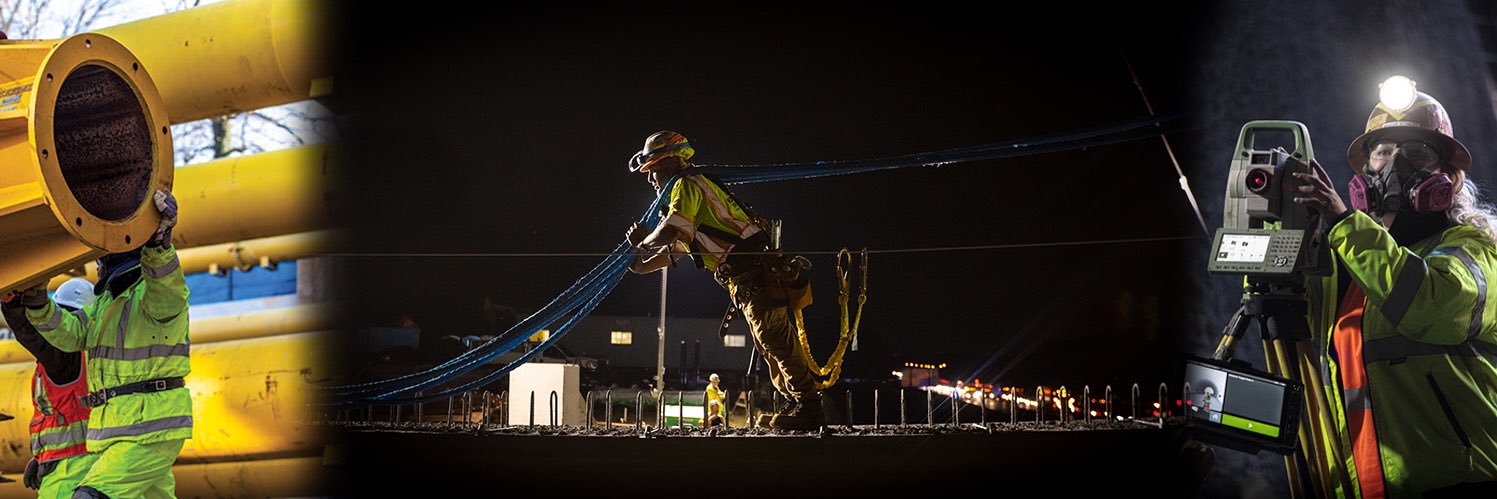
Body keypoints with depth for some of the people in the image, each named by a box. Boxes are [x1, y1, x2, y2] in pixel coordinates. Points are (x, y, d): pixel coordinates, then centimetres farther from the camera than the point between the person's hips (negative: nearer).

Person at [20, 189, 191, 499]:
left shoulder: (165, 295, -7)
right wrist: (38, 302, -13)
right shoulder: (105, 302, 22)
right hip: (114, 429, 9)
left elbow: (167, 287, -32)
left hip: (152, 429, -9)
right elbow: (69, 334, 5)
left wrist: (158, 241, -50)